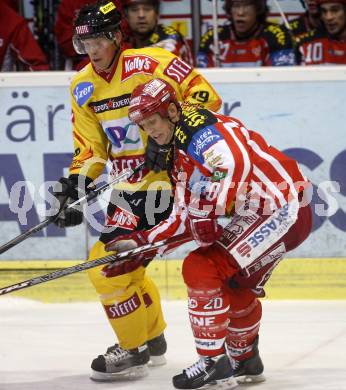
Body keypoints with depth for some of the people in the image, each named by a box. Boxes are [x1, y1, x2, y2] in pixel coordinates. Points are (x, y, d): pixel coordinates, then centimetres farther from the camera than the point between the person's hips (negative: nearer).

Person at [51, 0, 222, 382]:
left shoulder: (150, 64, -16)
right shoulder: (83, 88, 8)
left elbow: (206, 97, -19)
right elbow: (90, 148, 11)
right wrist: (74, 185, -4)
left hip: (165, 176, -9)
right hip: (127, 186, 9)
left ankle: (133, 350, -1)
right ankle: (152, 338, 39)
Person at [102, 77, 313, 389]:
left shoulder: (201, 127, -15)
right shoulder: (181, 157, 17)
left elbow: (236, 163, -33)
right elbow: (184, 218, 18)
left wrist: (207, 212, -29)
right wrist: (140, 243, 12)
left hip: (285, 209, -11)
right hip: (256, 217, 11)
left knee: (202, 269, -14)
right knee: (234, 285, 21)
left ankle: (214, 362, -9)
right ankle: (245, 361, 40)